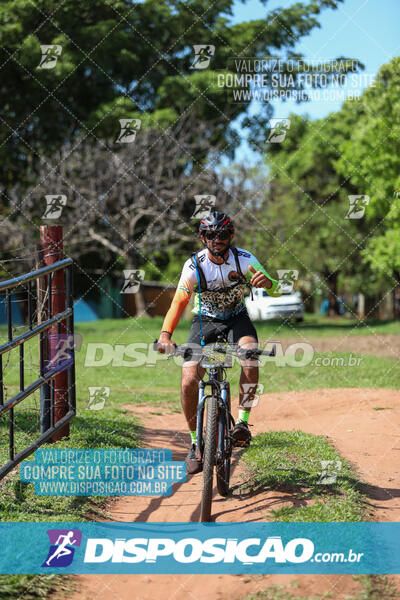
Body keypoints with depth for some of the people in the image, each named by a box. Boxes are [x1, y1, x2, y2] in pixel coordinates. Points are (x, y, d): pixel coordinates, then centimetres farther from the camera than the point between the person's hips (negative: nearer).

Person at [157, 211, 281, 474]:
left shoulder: (244, 259, -17)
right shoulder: (194, 265, -20)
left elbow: (276, 291, -16)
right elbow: (178, 303, -25)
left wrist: (267, 282, -41)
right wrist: (165, 335, -42)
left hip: (236, 319, 0)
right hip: (205, 321, 0)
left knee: (251, 358, -34)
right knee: (189, 383, -16)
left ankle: (243, 421, -18)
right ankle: (195, 443, 4)